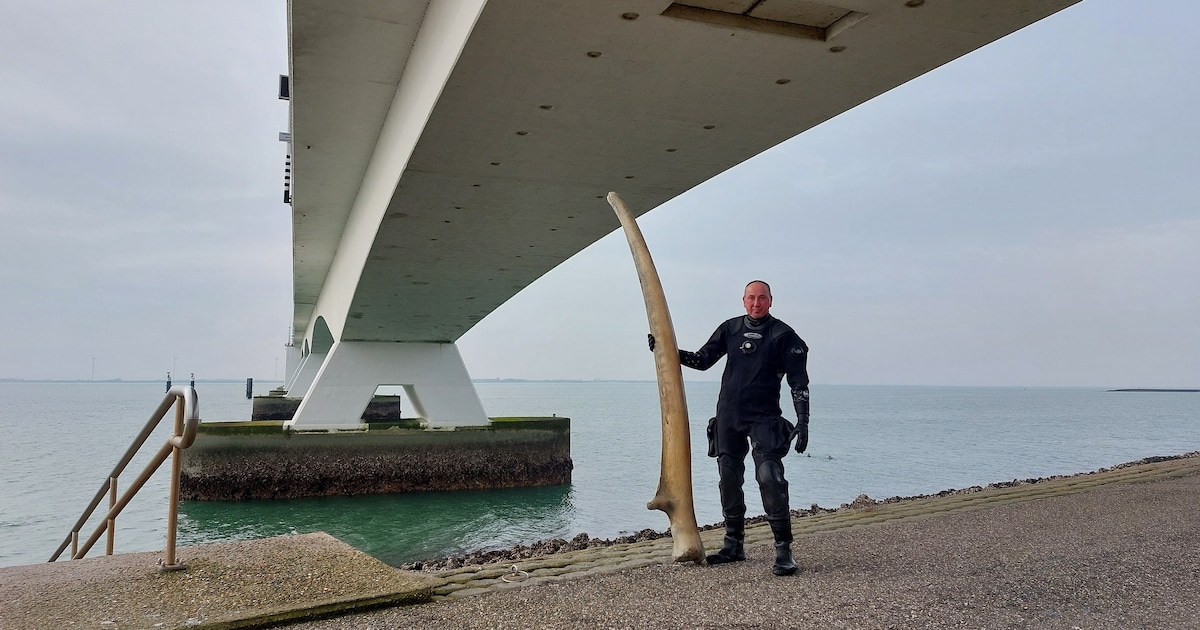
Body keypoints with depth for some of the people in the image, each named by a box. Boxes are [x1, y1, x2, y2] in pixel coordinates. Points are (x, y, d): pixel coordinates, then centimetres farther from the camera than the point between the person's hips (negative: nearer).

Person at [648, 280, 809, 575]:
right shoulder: (730, 329, 9)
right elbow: (702, 360, 15)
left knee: (769, 479, -16)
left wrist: (802, 422, -10)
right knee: (728, 480, 8)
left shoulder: (783, 335, -2)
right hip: (727, 418, 5)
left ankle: (783, 550, -8)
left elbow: (799, 382, -3)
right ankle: (733, 545, 21)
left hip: (763, 418, -5)